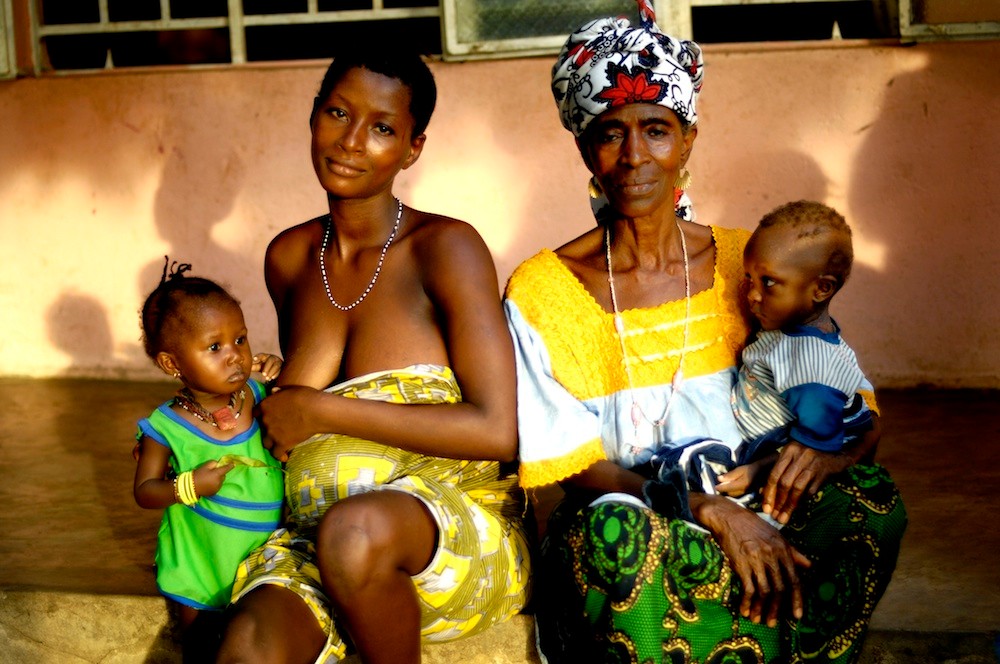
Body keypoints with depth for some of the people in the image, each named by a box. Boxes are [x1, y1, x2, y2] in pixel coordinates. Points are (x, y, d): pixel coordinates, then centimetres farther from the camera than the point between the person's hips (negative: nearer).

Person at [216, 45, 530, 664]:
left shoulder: (445, 247, -7)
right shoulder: (290, 257, 10)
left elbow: (497, 431, -15)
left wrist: (324, 411, -12)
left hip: (462, 533, -2)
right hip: (317, 539, 2)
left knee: (354, 528, -37)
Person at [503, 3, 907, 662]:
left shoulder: (746, 263, 6)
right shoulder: (542, 292, -3)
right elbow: (572, 468, -7)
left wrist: (824, 450, -18)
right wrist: (708, 511, -22)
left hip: (745, 511, 3)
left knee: (868, 494, -23)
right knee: (616, 527, -36)